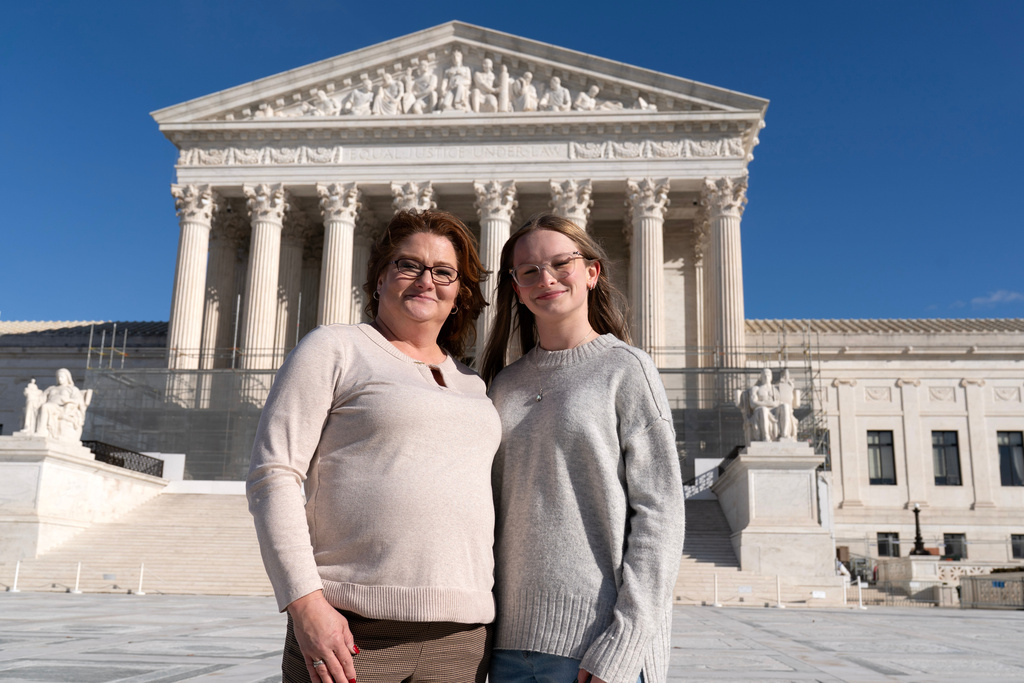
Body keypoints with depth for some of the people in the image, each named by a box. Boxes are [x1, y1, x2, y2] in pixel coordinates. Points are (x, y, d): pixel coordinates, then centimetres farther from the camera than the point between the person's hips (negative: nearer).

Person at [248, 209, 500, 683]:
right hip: (351, 631, -4)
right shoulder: (332, 350, 3)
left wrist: (495, 624, 15)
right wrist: (305, 604, -14)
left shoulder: (472, 384, 18)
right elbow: (273, 475, -6)